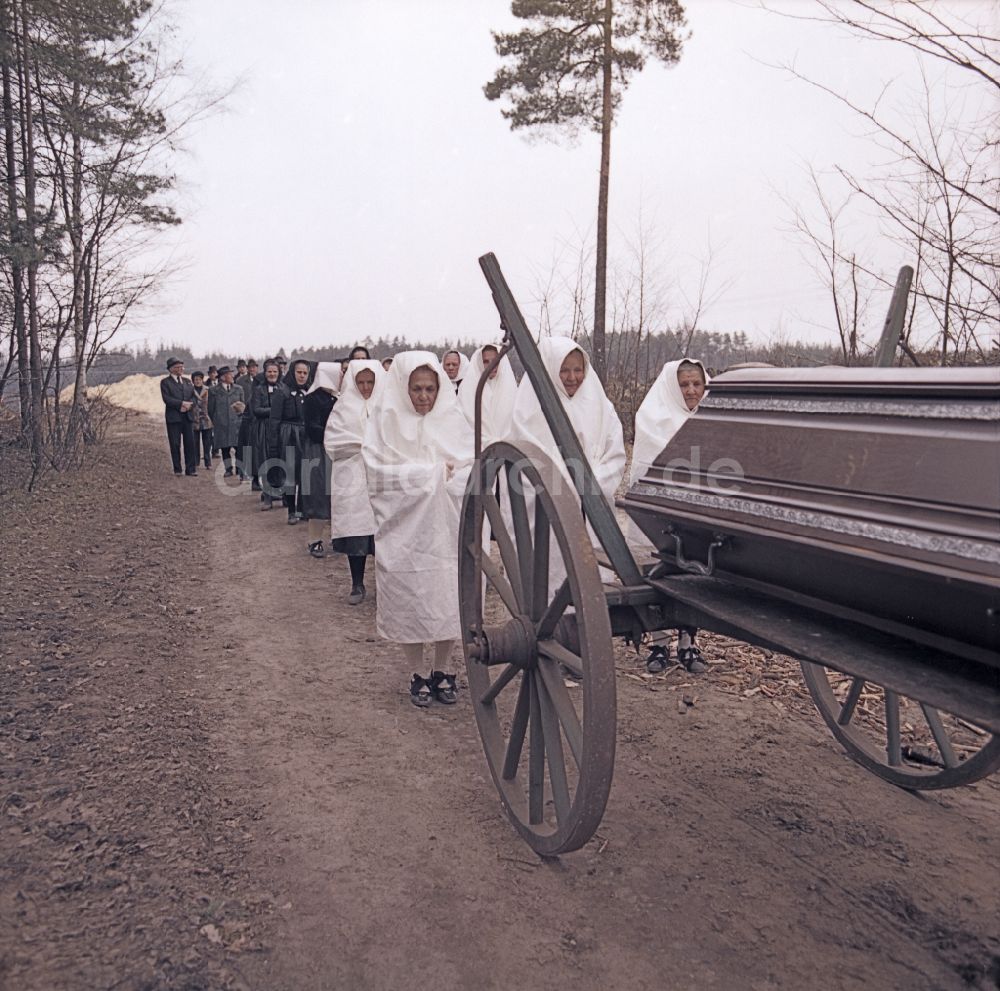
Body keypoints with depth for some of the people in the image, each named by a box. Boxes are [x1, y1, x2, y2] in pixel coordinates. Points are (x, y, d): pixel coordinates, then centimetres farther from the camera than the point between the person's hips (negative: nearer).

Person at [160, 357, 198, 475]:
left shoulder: (187, 381, 18)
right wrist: (182, 403, -16)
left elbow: (194, 397, 11)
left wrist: (188, 406, -9)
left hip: (188, 416, 4)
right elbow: (166, 399, -10)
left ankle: (191, 469, 3)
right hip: (173, 417, -4)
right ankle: (177, 469, 7)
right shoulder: (165, 382, 2)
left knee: (190, 443, -1)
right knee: (175, 444, -1)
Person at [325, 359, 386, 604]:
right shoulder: (344, 406, 8)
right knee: (355, 529, 0)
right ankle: (357, 585, 11)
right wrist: (362, 444, -7)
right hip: (353, 476, 1)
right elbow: (332, 440, 0)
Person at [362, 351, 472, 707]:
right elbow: (379, 472, -10)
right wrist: (432, 471, -11)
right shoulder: (384, 423, -1)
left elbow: (471, 469, 1)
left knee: (449, 600, 4)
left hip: (446, 527, 2)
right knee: (408, 603, 4)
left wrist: (445, 477, -17)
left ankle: (441, 671, 23)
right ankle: (417, 675, 23)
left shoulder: (452, 419, 5)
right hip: (404, 528, -1)